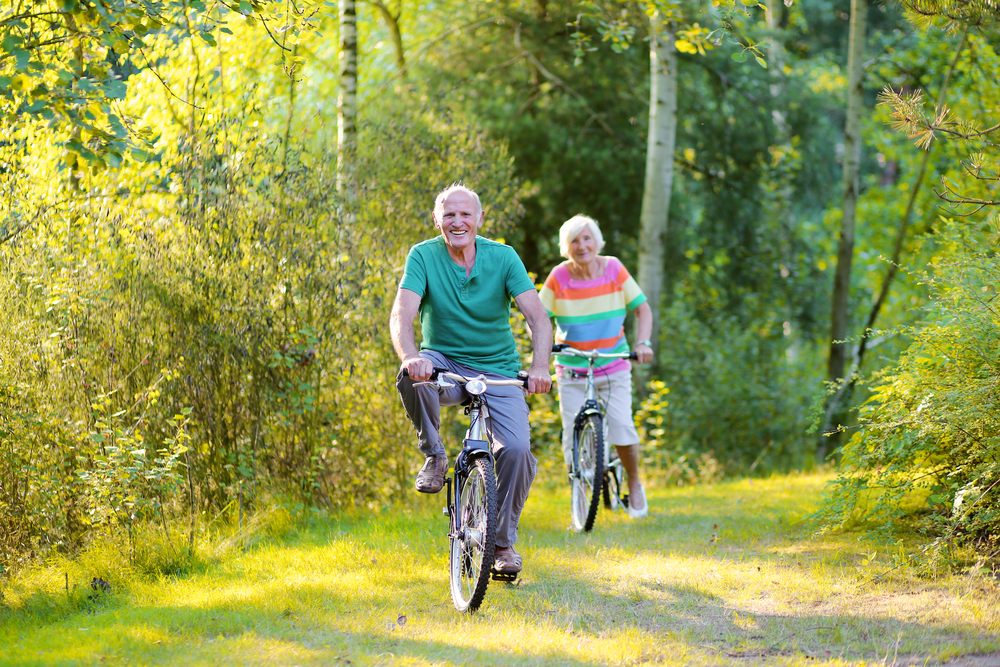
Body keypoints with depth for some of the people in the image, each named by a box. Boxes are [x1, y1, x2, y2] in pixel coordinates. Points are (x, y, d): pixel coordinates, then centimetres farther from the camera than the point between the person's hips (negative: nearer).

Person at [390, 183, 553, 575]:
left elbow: (537, 317, -14)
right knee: (412, 375, -36)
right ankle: (433, 455, -10)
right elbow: (402, 315, -21)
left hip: (498, 371, 1)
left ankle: (503, 542, 2)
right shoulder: (424, 256, -8)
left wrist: (539, 366, -33)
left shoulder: (503, 257, -6)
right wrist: (410, 356, -43)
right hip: (444, 364, -1)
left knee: (517, 448, -20)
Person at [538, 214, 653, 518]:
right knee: (574, 439, -7)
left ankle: (634, 484, 14)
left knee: (621, 428, -14)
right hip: (572, 370, 0)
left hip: (614, 367, 0)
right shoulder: (559, 277, -8)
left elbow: (642, 308, 3)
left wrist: (643, 342, -12)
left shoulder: (614, 269, -5)